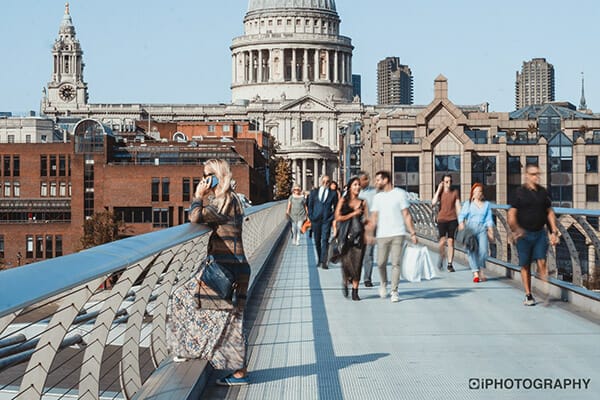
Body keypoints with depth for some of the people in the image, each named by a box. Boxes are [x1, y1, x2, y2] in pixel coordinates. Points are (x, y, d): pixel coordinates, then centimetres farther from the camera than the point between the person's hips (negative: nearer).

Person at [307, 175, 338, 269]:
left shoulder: (333, 193, 4)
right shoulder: (314, 192, 9)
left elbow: (336, 207, 7)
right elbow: (310, 205, 11)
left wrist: (333, 218, -3)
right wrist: (310, 216, 1)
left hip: (327, 220, -2)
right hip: (315, 219, 2)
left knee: (325, 240, -11)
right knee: (317, 241, 8)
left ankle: (324, 262, -13)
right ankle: (319, 260, 21)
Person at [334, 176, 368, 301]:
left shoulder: (363, 202, 10)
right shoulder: (343, 201, 4)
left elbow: (366, 219, 9)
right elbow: (338, 217, -4)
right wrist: (353, 214, -7)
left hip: (359, 236, 2)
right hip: (346, 235, -2)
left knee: (357, 263, -2)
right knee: (347, 261, -14)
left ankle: (355, 291, 6)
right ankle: (345, 281, 16)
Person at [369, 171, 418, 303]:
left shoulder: (400, 194, 1)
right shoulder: (377, 197, 10)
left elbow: (406, 215, 1)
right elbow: (374, 218, 9)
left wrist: (413, 233, -3)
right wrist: (368, 233, -3)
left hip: (398, 234, -3)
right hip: (382, 235, 3)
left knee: (396, 263, -5)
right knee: (381, 263, 0)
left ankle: (394, 292, 2)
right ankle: (383, 284, 27)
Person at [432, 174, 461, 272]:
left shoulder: (455, 192, 4)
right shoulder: (440, 192, 3)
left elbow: (458, 207, 5)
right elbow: (433, 203, -13)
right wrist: (439, 189, -10)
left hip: (452, 220, 1)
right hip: (442, 220, -1)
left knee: (451, 241, -1)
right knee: (443, 240, -12)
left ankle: (450, 264, 5)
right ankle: (442, 257, 17)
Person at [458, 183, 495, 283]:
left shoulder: (486, 204, 18)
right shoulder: (468, 204, 12)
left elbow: (489, 219, 14)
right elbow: (462, 215, 0)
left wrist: (490, 231, 6)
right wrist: (461, 224, -19)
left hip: (482, 229, 1)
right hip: (470, 228, -1)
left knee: (483, 250, -14)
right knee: (472, 250, -10)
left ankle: (481, 271, 5)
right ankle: (475, 273, -9)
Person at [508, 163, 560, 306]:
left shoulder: (543, 192, 7)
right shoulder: (519, 192, -3)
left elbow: (550, 212, 15)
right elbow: (511, 214, -5)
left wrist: (554, 232, 9)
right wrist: (516, 230, -19)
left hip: (540, 233, 2)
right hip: (524, 234, -2)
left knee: (541, 262, -11)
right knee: (525, 266, 6)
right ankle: (528, 295, 15)